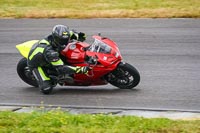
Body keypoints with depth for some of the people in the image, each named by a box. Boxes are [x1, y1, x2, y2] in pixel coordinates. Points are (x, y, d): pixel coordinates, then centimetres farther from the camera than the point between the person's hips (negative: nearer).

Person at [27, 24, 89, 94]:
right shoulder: (49, 51, -44)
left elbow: (71, 33, 1)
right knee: (47, 89, -20)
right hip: (37, 64, -7)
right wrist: (80, 69, -52)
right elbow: (61, 69, -44)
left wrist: (78, 35, -22)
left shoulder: (58, 37, -23)